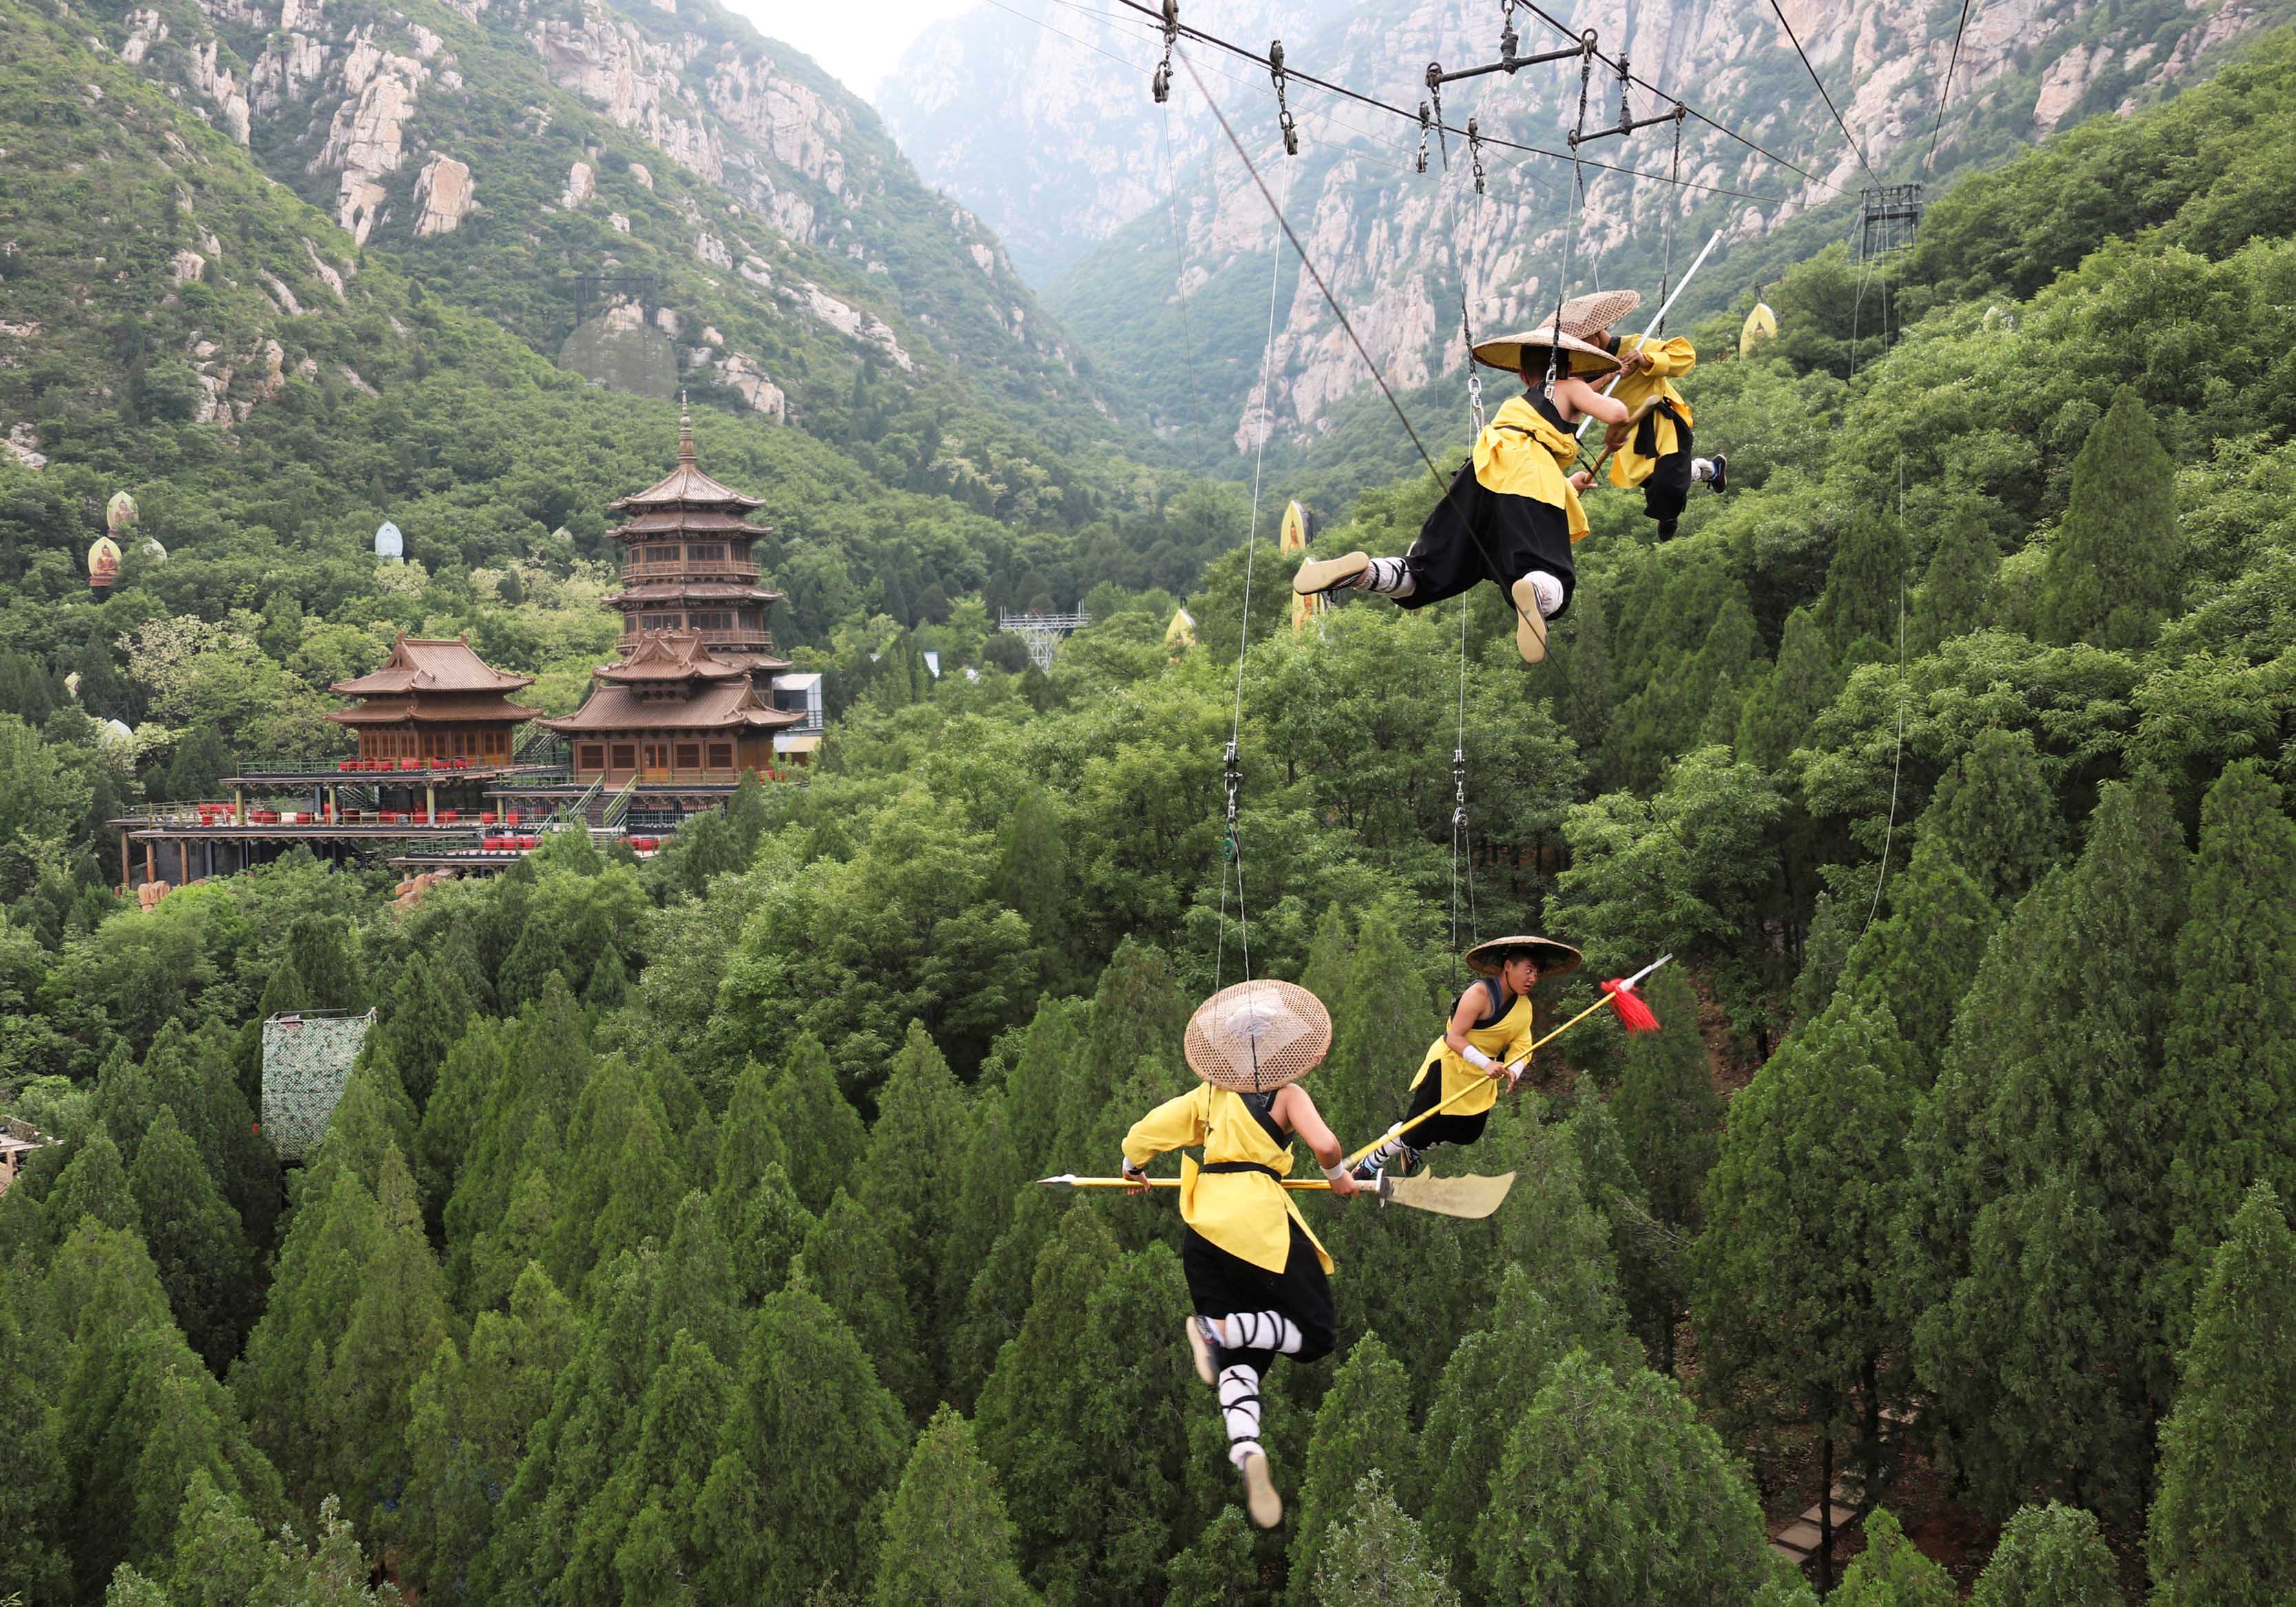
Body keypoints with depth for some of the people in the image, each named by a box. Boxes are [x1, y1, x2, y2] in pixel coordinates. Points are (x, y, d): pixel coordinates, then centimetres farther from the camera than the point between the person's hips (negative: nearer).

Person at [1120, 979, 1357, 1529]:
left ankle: (1246, 1451, -17)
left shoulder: (1207, 1096, 14)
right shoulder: (1287, 1094, 1)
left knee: (1239, 1356, 7)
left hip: (1206, 1227, 5)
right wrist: (1339, 1177, 8)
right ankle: (1218, 1328, -18)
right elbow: (1325, 1145, -13)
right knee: (1316, 1334, 4)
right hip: (1260, 1220, -5)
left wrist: (1133, 1171, 34)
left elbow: (1144, 1133, 13)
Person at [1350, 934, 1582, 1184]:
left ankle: (1411, 1151, 45)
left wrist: (1513, 1070, -28)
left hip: (1482, 1078, 8)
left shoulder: (1525, 1006, 0)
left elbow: (1521, 1046, -6)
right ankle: (1368, 1167, 19)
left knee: (1467, 1133, 19)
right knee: (1418, 1130, -4)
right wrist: (1486, 1064, -38)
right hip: (1449, 1066, -8)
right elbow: (1454, 1038, -28)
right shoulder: (1480, 993, -26)